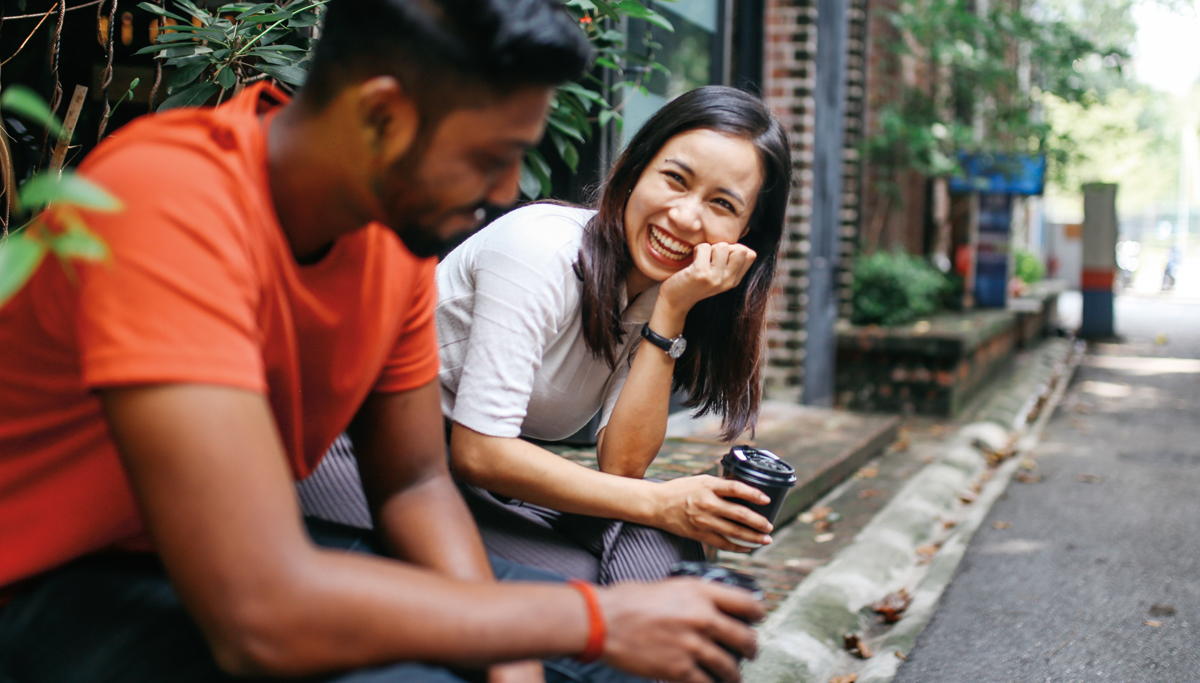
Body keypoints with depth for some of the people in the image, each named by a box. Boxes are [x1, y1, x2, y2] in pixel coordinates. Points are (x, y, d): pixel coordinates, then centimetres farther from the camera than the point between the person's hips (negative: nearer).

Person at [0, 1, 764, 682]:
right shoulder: (171, 202, -30)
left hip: (257, 547, 7)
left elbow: (415, 484, 3)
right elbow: (262, 612, -35)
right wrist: (597, 618, -26)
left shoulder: (403, 217, -6)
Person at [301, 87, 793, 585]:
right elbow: (478, 452, -24)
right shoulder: (542, 248, -21)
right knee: (580, 581, -29)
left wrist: (672, 311, -19)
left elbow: (620, 466, -12)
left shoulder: (657, 292, 1)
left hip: (495, 479, 6)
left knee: (657, 547, -21)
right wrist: (658, 504, -22)